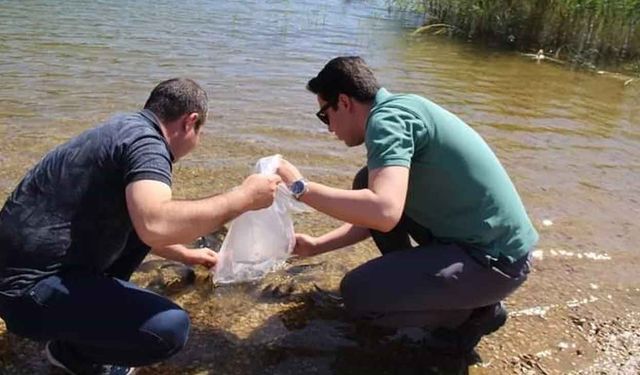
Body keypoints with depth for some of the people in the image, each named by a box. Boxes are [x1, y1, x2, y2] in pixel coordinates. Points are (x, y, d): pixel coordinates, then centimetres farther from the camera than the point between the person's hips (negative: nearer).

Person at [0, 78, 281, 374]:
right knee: (169, 328, -24)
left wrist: (186, 255, 38)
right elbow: (156, 226, -37)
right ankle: (72, 351, 5)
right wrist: (242, 198, -24)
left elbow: (143, 224, 28)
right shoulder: (144, 141, -17)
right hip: (30, 288, -10)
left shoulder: (125, 130, 13)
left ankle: (93, 307, 19)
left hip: (32, 264, 10)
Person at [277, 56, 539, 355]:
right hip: (466, 237, 9)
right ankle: (415, 277, 20)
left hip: (494, 259, -9)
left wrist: (300, 187, -21)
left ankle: (475, 311, 5)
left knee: (358, 294, -17)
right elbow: (379, 212, 19)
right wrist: (316, 246, 21)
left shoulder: (387, 118, -19)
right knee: (367, 185, 11)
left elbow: (384, 213, -34)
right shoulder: (400, 110, 12)